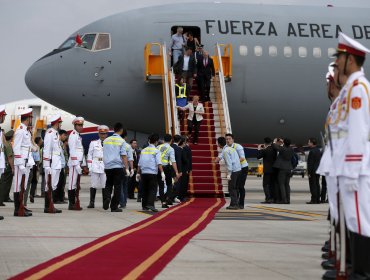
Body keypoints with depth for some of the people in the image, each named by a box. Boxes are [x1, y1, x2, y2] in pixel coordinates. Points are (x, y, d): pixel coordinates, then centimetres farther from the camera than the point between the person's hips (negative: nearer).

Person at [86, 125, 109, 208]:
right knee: (94, 185, -1)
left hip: (106, 166, 0)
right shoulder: (93, 143, 9)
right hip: (95, 166, 0)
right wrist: (89, 166, 1)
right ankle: (92, 202, 2)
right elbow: (89, 155, 9)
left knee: (104, 185, 1)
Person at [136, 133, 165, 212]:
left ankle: (144, 206, 12)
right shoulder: (156, 151, -1)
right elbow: (159, 163, -13)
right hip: (152, 173, -5)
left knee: (145, 190, 11)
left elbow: (139, 164, 15)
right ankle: (150, 204, -20)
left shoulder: (143, 150, 14)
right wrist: (162, 172, -16)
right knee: (153, 189, -4)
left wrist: (138, 173, 22)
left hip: (143, 173, 5)